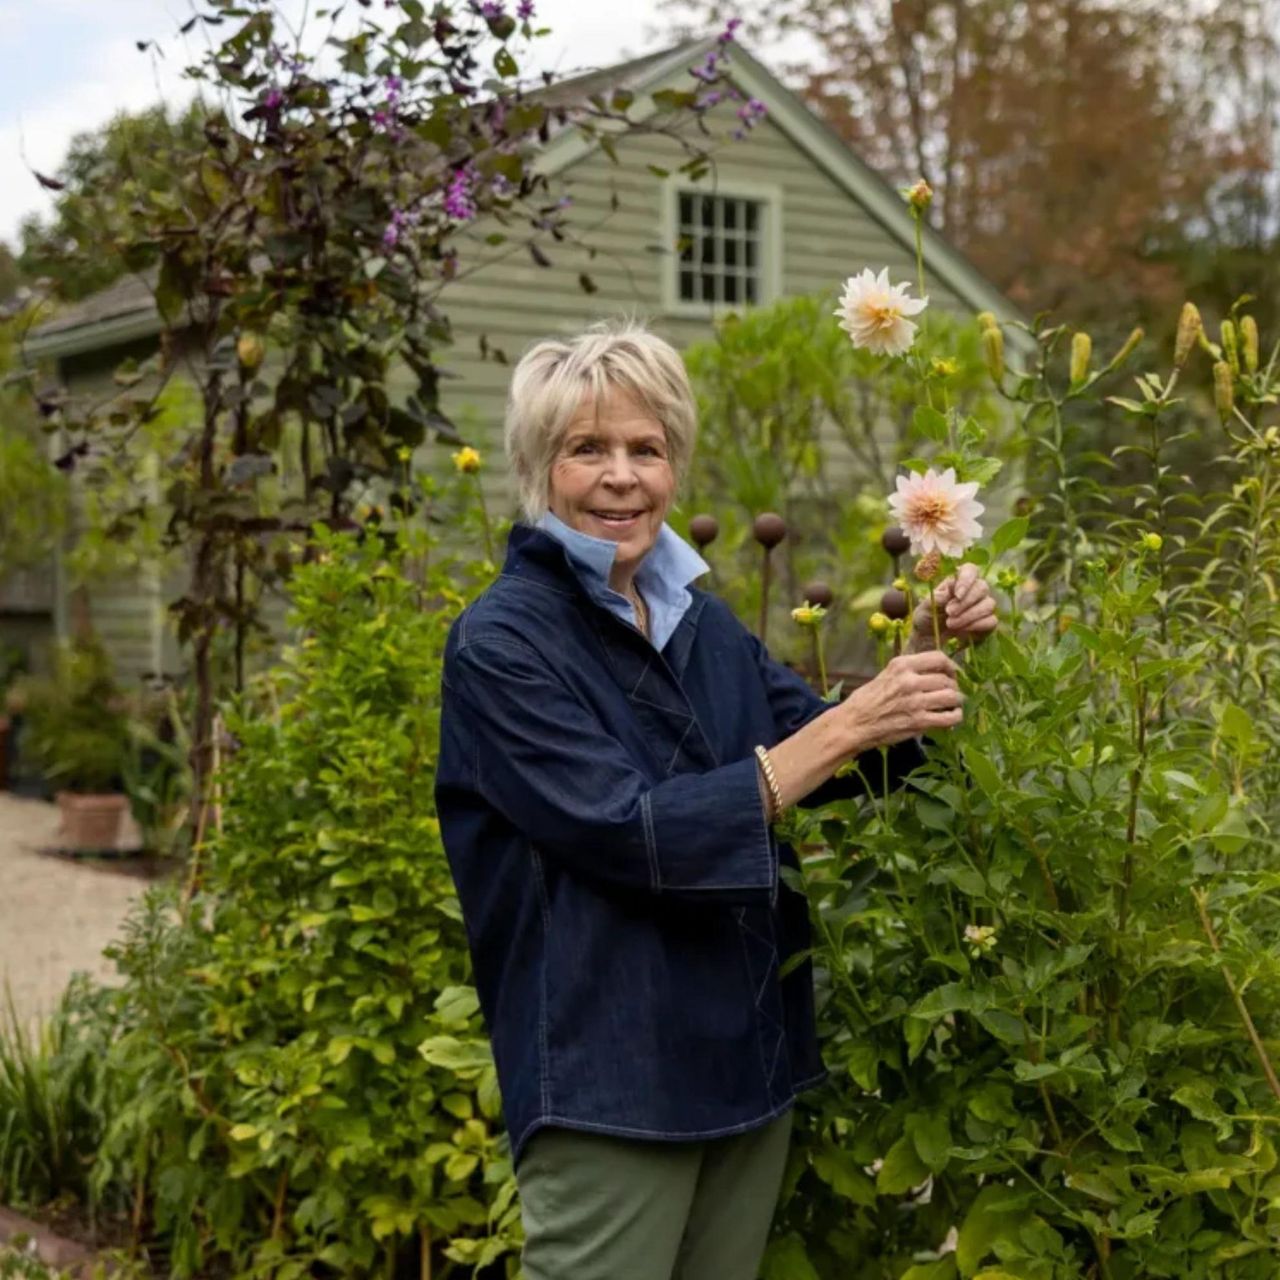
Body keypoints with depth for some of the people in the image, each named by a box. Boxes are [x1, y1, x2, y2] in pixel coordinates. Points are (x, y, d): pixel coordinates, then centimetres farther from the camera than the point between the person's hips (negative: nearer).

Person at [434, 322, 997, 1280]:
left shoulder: (703, 622, 8)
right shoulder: (503, 642, -13)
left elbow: (842, 768, 13)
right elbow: (632, 833, -22)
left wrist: (935, 654, -4)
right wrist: (843, 725, -24)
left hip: (751, 1054, 7)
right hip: (610, 1078, -7)